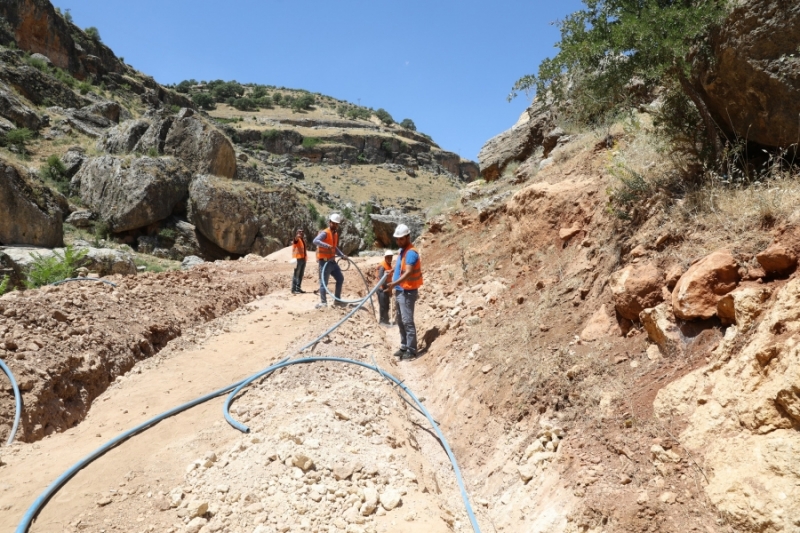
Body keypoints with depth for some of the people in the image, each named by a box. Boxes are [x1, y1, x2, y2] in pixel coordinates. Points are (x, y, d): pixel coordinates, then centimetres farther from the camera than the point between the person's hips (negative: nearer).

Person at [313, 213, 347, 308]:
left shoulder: (335, 234, 14)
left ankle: (337, 300, 22)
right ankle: (323, 302, 0)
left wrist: (342, 255, 17)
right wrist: (326, 245, -43)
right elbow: (315, 241, -30)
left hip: (332, 261, 9)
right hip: (324, 261, -9)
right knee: (324, 282, -6)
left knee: (340, 279, 13)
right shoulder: (325, 233, -13)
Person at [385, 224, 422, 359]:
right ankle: (404, 347, 24)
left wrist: (395, 283, -35)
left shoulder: (411, 252, -18)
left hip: (407, 291, -10)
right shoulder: (402, 250, 13)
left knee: (407, 321, -8)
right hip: (400, 290, 10)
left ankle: (411, 350, -2)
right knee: (399, 320, 15)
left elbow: (408, 273, -28)